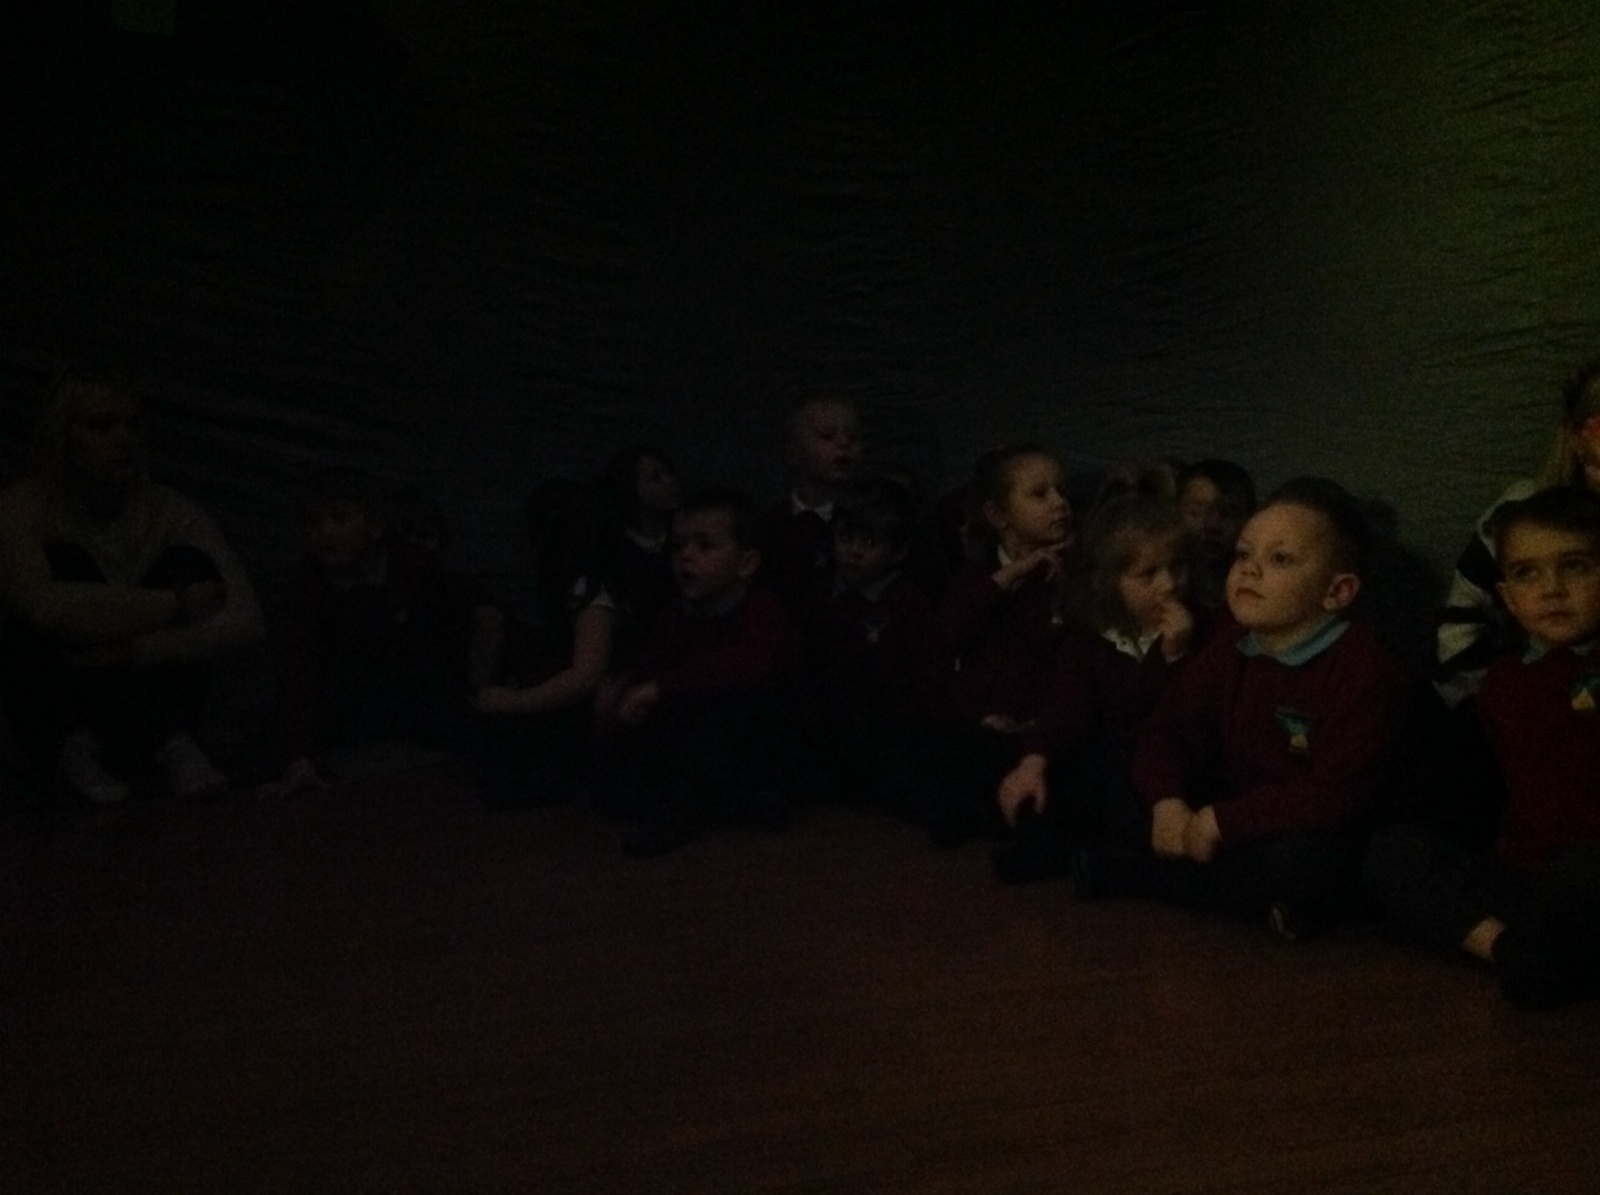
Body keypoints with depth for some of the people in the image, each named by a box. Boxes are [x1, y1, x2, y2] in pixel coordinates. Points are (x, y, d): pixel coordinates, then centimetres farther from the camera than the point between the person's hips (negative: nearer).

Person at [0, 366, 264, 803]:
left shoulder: (171, 513, -6)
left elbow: (245, 623, -19)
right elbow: (44, 606, -34)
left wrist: (139, 651, -32)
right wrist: (174, 605, -31)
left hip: (146, 713, 2)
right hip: (57, 713, -2)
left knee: (189, 563, -16)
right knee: (68, 565, -21)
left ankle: (170, 746, -21)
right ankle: (79, 746, -22)